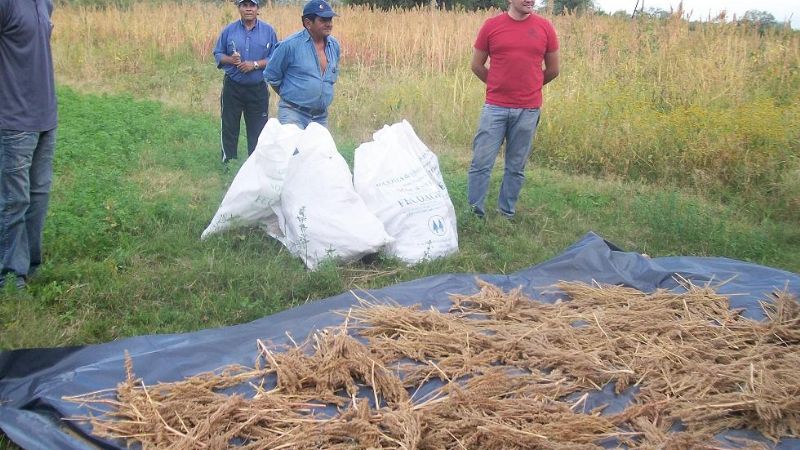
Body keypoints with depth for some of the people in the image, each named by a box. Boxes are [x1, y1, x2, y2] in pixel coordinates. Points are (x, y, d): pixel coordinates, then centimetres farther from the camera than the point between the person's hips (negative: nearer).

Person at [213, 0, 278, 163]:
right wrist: (230, 60, -14)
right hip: (232, 87, 1)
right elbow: (218, 54, 7)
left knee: (257, 129, 4)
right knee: (229, 126, 8)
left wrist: (255, 64, -16)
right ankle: (228, 162, 21)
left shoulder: (268, 31, -1)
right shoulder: (229, 30, 3)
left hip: (258, 89, -1)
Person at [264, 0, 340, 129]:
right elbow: (271, 76, 0)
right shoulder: (290, 45, -12)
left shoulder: (334, 45, 5)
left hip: (321, 117, 6)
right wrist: (289, 95, 10)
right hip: (293, 114, -5)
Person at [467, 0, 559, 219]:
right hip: (495, 108, -1)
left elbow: (553, 70, 11)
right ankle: (474, 212, 12)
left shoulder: (545, 27, 1)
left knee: (516, 167, 8)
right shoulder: (491, 25, -1)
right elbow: (477, 65, 8)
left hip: (528, 110, 1)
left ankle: (507, 213, 21)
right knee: (481, 162, 0)